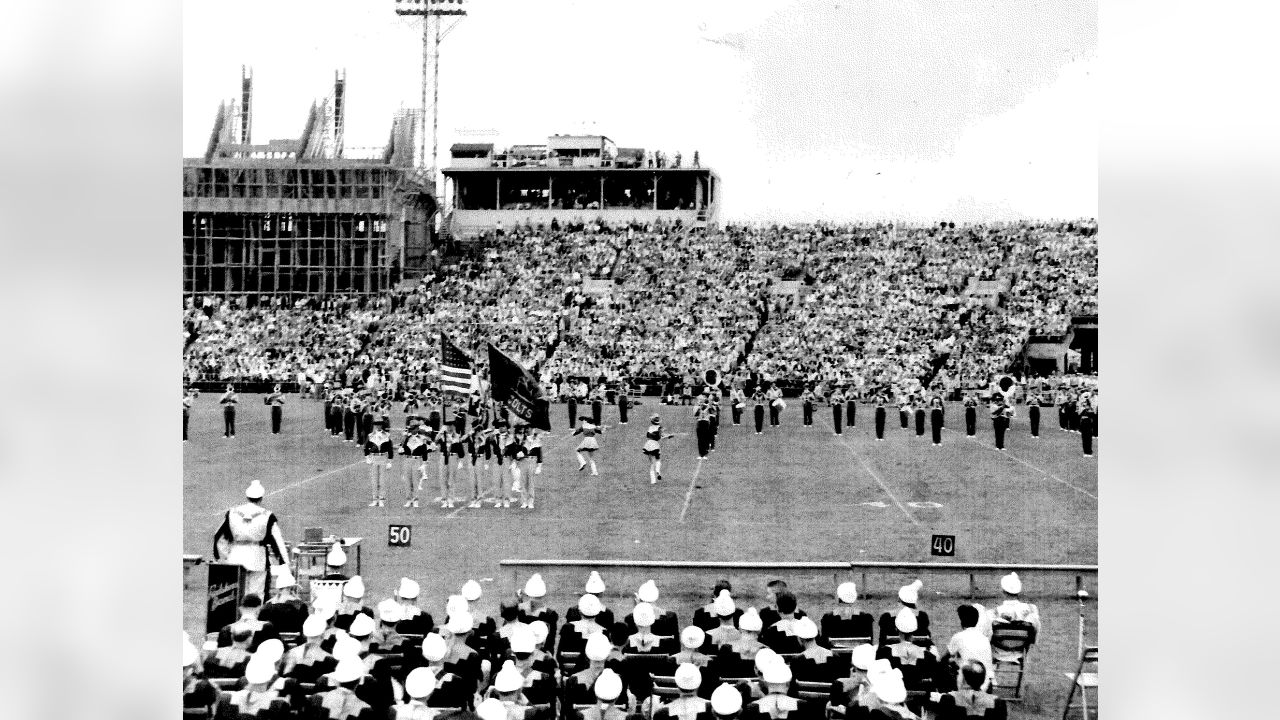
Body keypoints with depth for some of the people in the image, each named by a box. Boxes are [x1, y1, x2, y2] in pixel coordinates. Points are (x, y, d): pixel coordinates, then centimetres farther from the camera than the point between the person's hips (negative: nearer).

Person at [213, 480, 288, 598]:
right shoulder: (267, 516, -5)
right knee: (256, 594, 2)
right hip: (258, 558, -3)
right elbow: (277, 541, -6)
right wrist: (283, 562, -1)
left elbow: (219, 537, 10)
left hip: (235, 557, 3)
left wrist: (221, 559, 20)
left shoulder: (232, 513, 5)